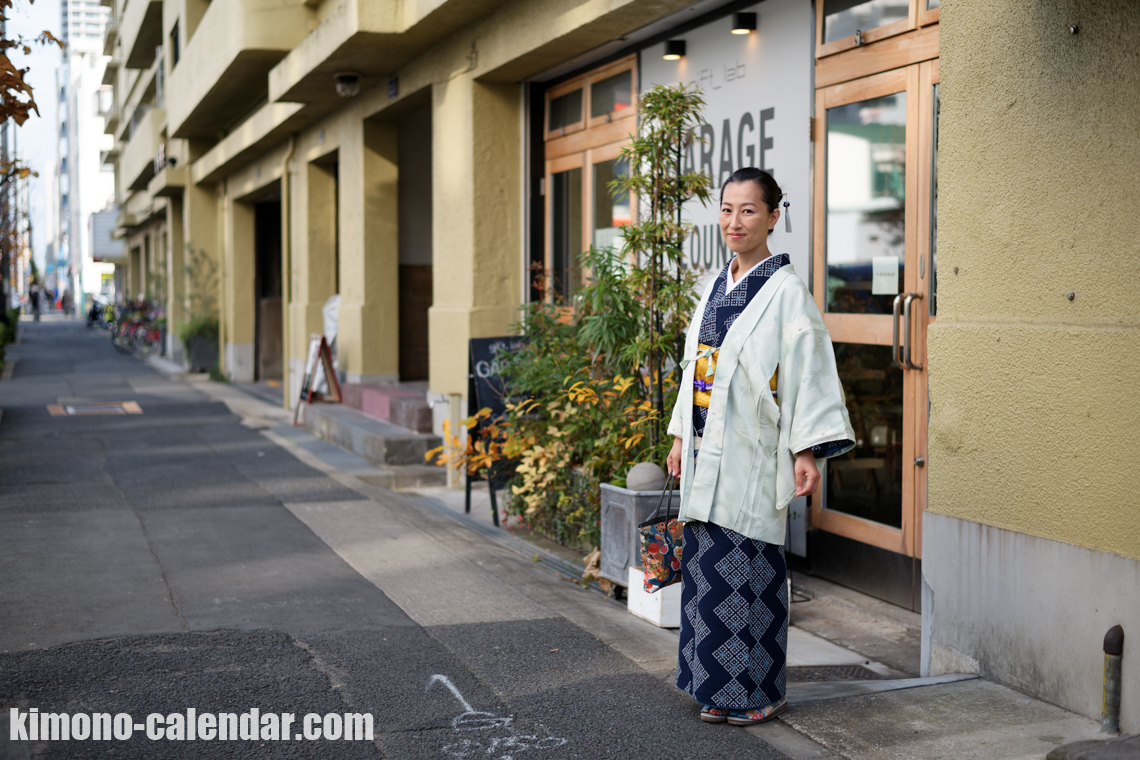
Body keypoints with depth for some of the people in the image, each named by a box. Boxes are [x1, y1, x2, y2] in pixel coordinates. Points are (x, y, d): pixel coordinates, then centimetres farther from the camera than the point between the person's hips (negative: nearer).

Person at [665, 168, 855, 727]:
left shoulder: (785, 291, -8)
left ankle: (761, 692, 12)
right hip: (707, 448, 7)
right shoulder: (715, 286, 13)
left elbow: (809, 369, -12)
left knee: (748, 567, -2)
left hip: (751, 450, -7)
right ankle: (720, 687, 21)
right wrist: (681, 436, 17)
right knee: (707, 566, 9)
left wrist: (806, 450, -18)